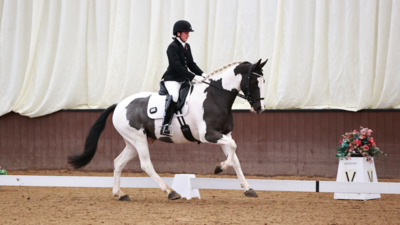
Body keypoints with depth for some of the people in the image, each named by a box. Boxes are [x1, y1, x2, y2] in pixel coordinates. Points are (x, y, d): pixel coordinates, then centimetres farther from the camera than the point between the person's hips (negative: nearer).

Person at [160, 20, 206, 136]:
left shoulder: (187, 47, 14)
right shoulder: (173, 47, -13)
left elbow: (191, 64, 17)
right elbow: (177, 67, -20)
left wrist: (201, 74, 1)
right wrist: (193, 77, -24)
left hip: (184, 79, 9)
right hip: (172, 79, -9)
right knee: (174, 96, -35)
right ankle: (165, 126, -36)